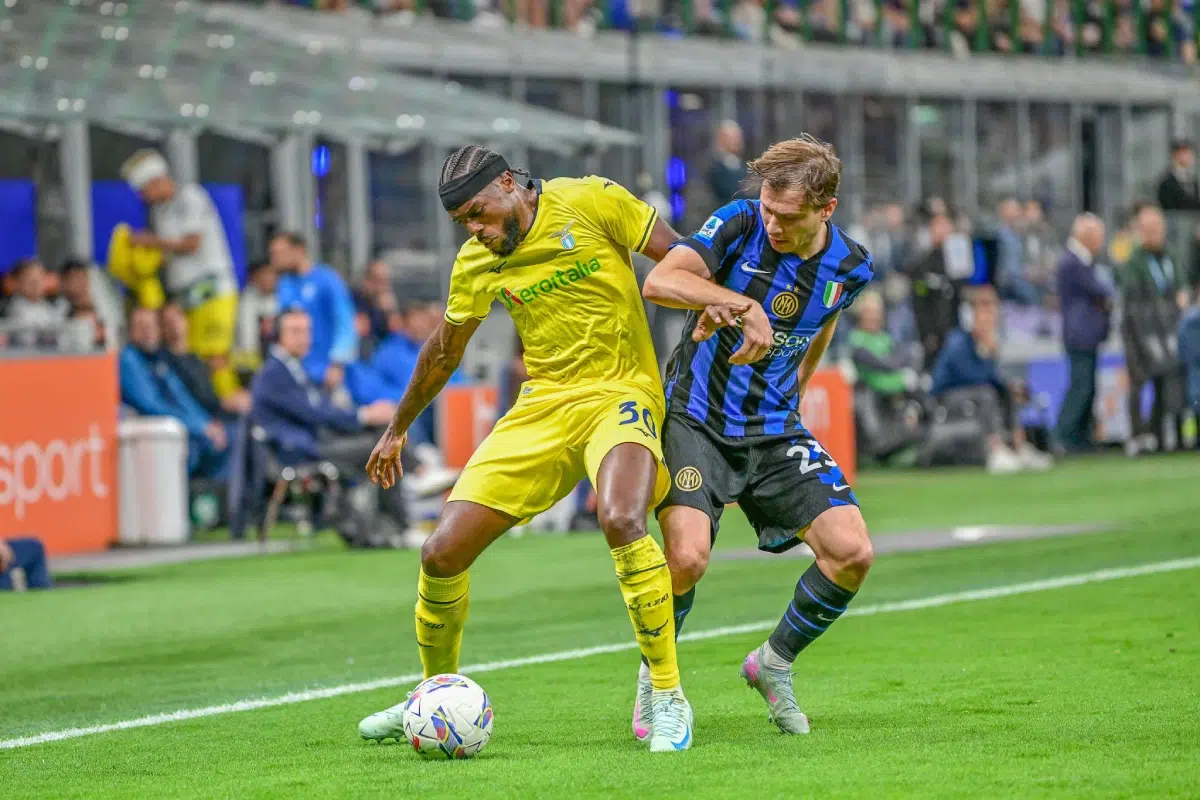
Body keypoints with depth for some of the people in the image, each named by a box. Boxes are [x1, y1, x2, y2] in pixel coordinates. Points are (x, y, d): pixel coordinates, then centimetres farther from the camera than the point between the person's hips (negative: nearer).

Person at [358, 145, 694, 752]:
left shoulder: (589, 202, -9)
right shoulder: (476, 263, 5)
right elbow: (444, 350, 22)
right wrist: (398, 428, 30)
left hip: (619, 394, -5)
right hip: (543, 406, 5)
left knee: (620, 521, -35)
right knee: (441, 554, -2)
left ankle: (668, 699, -21)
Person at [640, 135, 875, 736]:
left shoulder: (850, 267, -3)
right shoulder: (739, 224, -14)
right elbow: (658, 282, -28)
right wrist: (745, 306, -35)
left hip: (775, 431, 4)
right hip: (695, 419, -4)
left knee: (852, 553, -9)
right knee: (687, 557, -23)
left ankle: (774, 664, 17)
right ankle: (654, 677, 6)